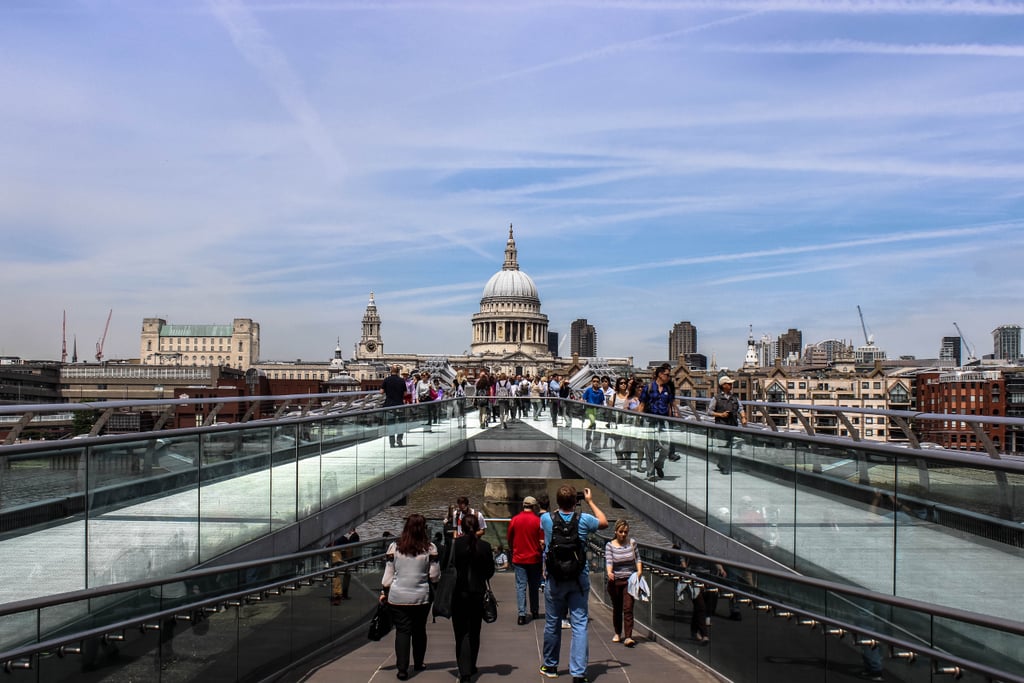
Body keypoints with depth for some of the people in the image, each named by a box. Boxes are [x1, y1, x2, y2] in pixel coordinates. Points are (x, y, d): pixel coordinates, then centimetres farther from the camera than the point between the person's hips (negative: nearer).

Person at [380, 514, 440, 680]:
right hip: (421, 597, 0)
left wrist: (384, 593, 11)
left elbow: (388, 574, 1)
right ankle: (418, 663, 32)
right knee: (419, 630, 17)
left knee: (402, 631, 6)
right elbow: (435, 576, -4)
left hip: (397, 597, 0)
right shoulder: (430, 548, -6)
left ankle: (402, 669, 1)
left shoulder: (395, 547, -3)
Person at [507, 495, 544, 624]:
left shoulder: (514, 520, -3)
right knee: (534, 586, 15)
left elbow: (509, 539, 7)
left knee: (520, 586, 2)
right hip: (534, 559, 0)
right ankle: (534, 611, 27)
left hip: (518, 559, 0)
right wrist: (542, 554, 9)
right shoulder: (538, 521, -9)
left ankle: (522, 614, -6)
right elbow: (542, 542, -8)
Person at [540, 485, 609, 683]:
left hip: (554, 579, 1)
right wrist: (590, 501, 18)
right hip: (579, 579, -1)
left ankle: (550, 666, 30)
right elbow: (604, 523, 13)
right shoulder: (584, 519, -9)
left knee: (552, 623, 14)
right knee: (579, 624, 2)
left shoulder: (547, 519, -7)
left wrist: (561, 506, 23)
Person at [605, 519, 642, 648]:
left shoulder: (632, 542, 0)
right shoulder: (610, 545, -6)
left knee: (628, 608, -10)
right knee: (617, 608, 14)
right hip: (615, 581, 0)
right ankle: (618, 633, 32)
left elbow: (637, 558, 10)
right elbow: (608, 561, -17)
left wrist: (639, 570, -7)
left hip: (629, 580, 0)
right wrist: (609, 572, -36)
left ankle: (628, 637, -11)